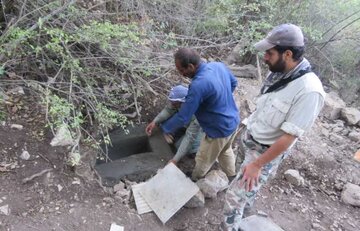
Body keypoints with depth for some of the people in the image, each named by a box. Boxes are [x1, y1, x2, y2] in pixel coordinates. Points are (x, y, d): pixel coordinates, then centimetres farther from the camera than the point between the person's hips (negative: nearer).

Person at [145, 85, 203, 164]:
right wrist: (154, 122, -27)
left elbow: (189, 137, -43)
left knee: (181, 144, -22)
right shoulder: (180, 97, -30)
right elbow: (169, 109, -13)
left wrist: (175, 159, -45)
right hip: (184, 121, 6)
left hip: (199, 127, -5)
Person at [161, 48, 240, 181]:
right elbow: (233, 83, 12)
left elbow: (183, 117, -26)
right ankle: (231, 179, 57)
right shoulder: (218, 65, -9)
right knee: (225, 151, 34)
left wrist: (164, 128, -9)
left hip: (219, 131, -8)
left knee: (203, 161, 20)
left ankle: (194, 181, 47)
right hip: (234, 121, 8)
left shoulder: (198, 85, -34)